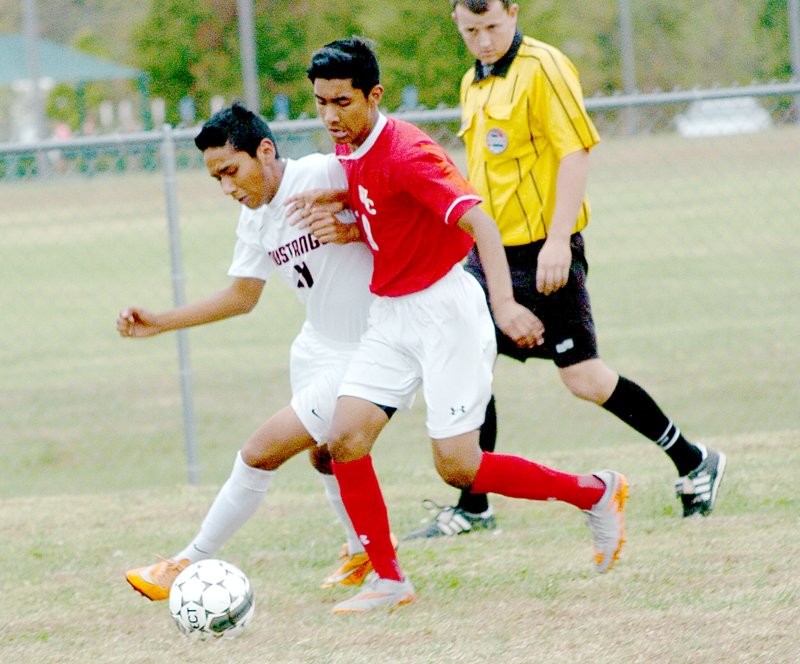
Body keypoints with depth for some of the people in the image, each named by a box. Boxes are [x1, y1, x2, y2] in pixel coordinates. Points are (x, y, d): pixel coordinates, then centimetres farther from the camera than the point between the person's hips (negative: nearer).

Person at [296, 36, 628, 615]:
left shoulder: (405, 153, -21)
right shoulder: (353, 149, 5)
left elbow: (479, 223, -31)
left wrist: (504, 303, -45)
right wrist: (336, 198, 6)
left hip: (444, 310, -8)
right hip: (390, 316, 8)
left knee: (458, 468, -9)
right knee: (346, 440, -6)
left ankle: (596, 494, 10)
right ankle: (388, 579, 4)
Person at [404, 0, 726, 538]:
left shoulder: (542, 68, -12)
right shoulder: (474, 82, 14)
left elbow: (576, 152, -17)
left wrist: (558, 240, -22)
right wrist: (473, 239, 22)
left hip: (542, 252, -8)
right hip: (491, 252, 8)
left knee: (583, 377, -5)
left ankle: (693, 463, 10)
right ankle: (472, 509, 11)